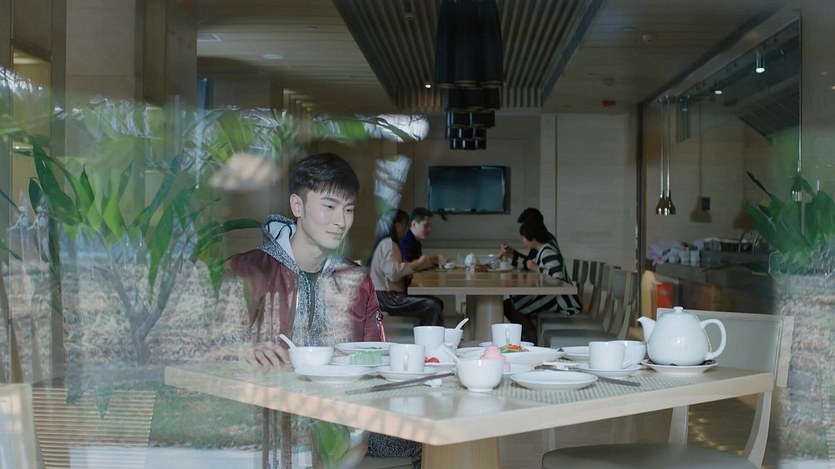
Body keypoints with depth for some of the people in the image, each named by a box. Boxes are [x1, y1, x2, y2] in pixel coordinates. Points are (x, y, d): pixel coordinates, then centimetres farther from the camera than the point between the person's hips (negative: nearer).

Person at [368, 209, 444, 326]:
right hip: (385, 298, -11)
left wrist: (418, 264, 3)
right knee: (432, 307, -22)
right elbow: (393, 272, -22)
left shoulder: (386, 243, 22)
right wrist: (417, 265, -10)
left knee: (437, 303, 3)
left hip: (389, 296, 11)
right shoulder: (387, 243, -10)